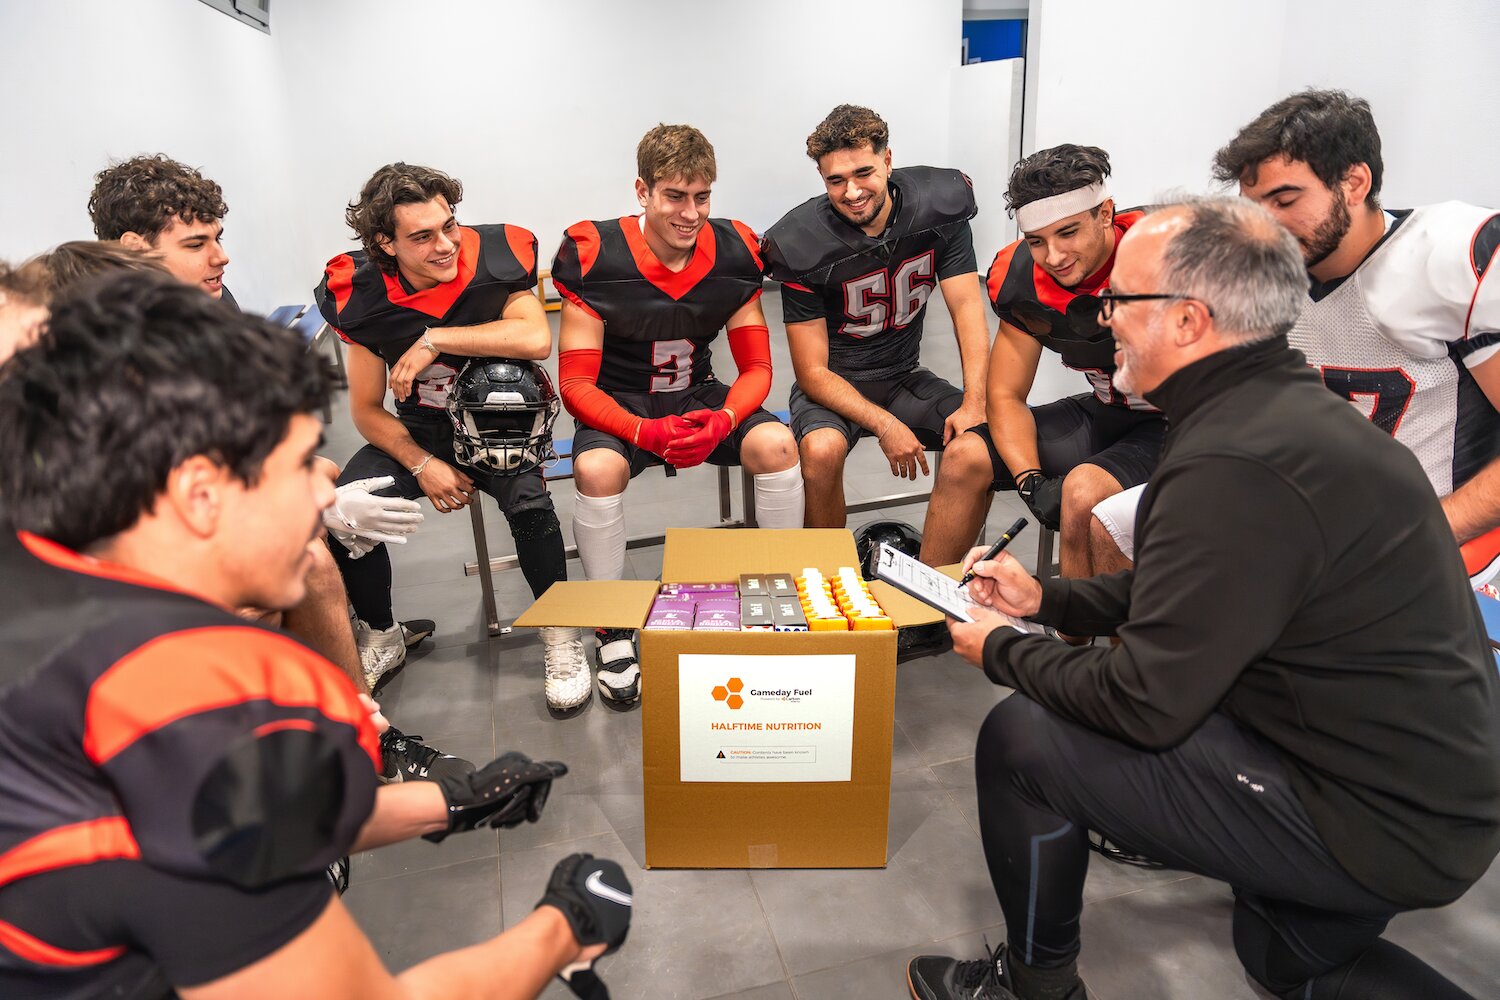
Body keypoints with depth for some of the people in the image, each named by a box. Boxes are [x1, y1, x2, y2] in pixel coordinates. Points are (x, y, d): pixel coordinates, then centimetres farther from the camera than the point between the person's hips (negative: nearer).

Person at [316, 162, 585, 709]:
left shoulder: (495, 256, -14)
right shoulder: (364, 295, -8)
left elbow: (536, 340, -32)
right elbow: (367, 409, -1)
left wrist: (435, 339, -27)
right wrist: (423, 465, -16)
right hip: (419, 430, 3)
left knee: (528, 500, -33)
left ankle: (560, 634, -10)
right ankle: (380, 639, 9)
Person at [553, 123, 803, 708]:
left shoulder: (733, 253, -6)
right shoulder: (596, 258, -15)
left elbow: (756, 367, -3)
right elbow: (576, 384, -16)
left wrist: (723, 420, -25)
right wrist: (646, 434, -33)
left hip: (698, 397, 3)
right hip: (619, 406, -2)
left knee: (777, 444, -24)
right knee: (596, 468, -34)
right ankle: (614, 632, -14)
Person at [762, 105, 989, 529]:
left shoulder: (938, 207, -7)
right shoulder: (801, 244, -17)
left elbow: (966, 306, -10)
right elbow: (812, 372, -16)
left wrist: (974, 402, -23)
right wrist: (884, 425, -28)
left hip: (905, 378, 4)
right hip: (831, 384, -3)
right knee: (822, 451, -35)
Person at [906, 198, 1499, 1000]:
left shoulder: (1235, 467, -30)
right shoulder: (1289, 408, 3)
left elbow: (1144, 705, -25)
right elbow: (1192, 594, 14)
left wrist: (1003, 650, -9)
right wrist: (1047, 600, 11)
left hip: (1379, 827, -10)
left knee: (1021, 738, -11)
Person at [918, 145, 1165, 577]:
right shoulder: (1023, 278, -8)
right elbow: (1006, 396, -2)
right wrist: (1031, 481, -16)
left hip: (1178, 426, -5)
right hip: (1107, 412, 6)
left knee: (1084, 491, -32)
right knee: (966, 457, -4)